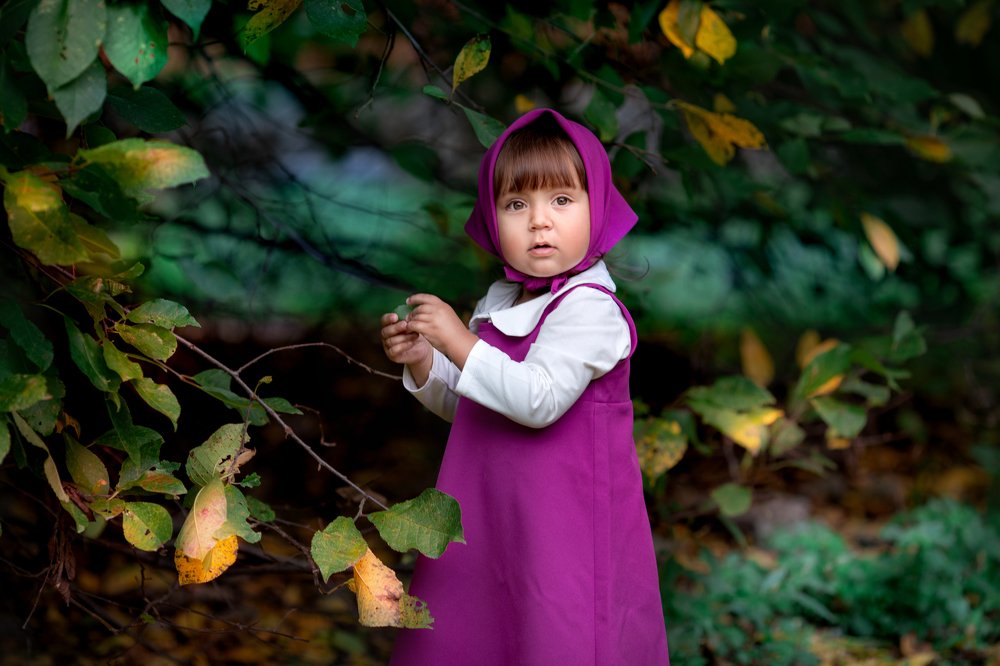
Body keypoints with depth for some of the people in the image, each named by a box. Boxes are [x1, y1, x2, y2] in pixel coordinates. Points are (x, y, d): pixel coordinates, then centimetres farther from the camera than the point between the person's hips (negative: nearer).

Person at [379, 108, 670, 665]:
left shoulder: (589, 308, -16)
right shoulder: (499, 305, 9)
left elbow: (540, 400, -27)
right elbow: (465, 406, 19)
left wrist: (458, 341, -23)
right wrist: (422, 363, 2)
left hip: (561, 523, -8)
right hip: (490, 514, 8)